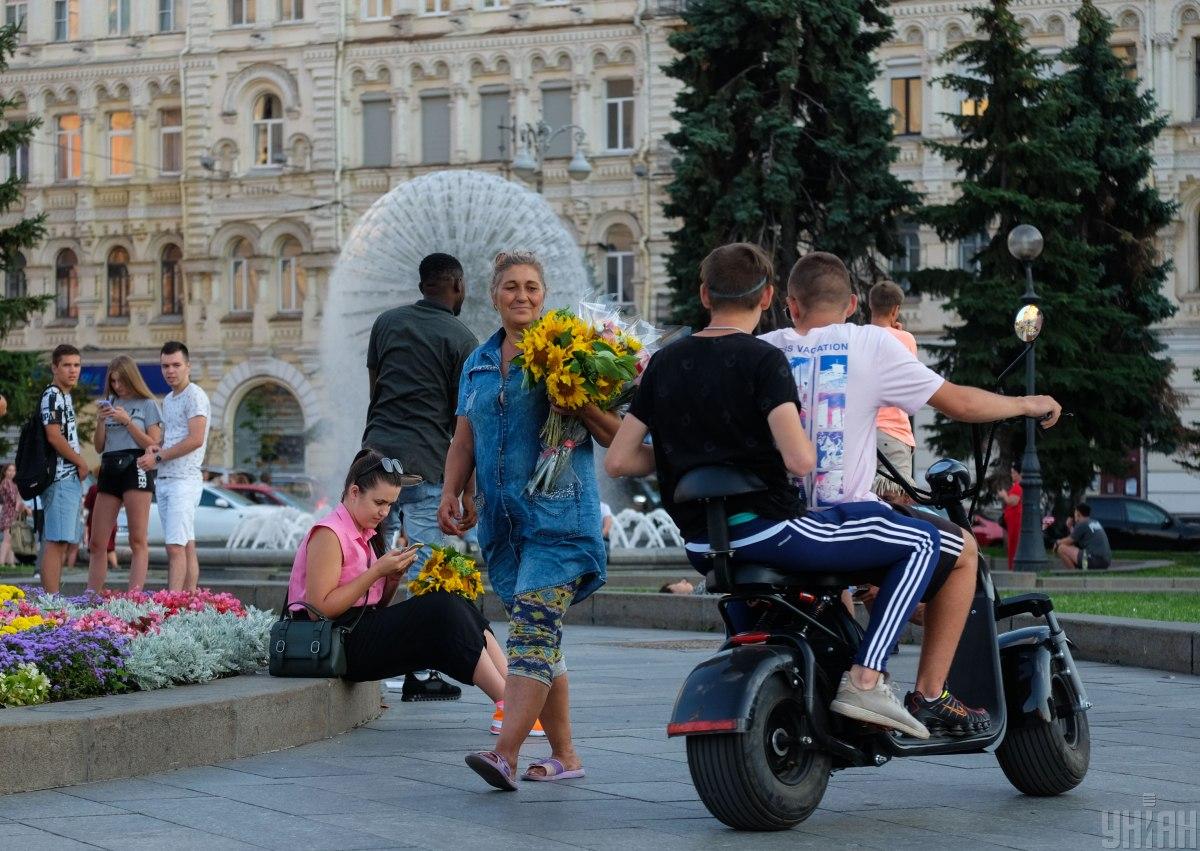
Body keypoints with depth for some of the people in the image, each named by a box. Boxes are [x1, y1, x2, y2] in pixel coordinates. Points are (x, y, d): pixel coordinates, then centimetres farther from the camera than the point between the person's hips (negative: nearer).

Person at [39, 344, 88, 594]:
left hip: (71, 478, 10)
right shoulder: (52, 395, -8)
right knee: (55, 541, -13)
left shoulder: (65, 396, 21)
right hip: (61, 477, -10)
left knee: (64, 543, 9)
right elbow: (54, 436, -17)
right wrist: (81, 462, -6)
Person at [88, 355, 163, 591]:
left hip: (135, 468, -5)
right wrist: (100, 421, 0)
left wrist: (128, 422, -10)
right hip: (109, 469, 5)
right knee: (97, 543, 3)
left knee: (138, 541, -8)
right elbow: (99, 447, 17)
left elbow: (153, 444, -3)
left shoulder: (147, 404, 4)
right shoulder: (109, 403, 17)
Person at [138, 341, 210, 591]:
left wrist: (158, 457, -13)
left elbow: (195, 440, -17)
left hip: (184, 480, -9)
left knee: (176, 547, -16)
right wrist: (156, 447, 6)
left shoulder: (195, 396, -8)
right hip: (164, 480, 9)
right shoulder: (168, 400, 20)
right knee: (186, 547, 7)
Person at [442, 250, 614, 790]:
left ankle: (506, 754, -26)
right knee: (538, 638, 10)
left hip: (557, 512, -6)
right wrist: (451, 493, 6)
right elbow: (463, 441, 20)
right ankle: (563, 755, 17)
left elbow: (614, 435, -3)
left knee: (533, 629, -17)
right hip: (502, 518, 6)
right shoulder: (477, 364, 16)